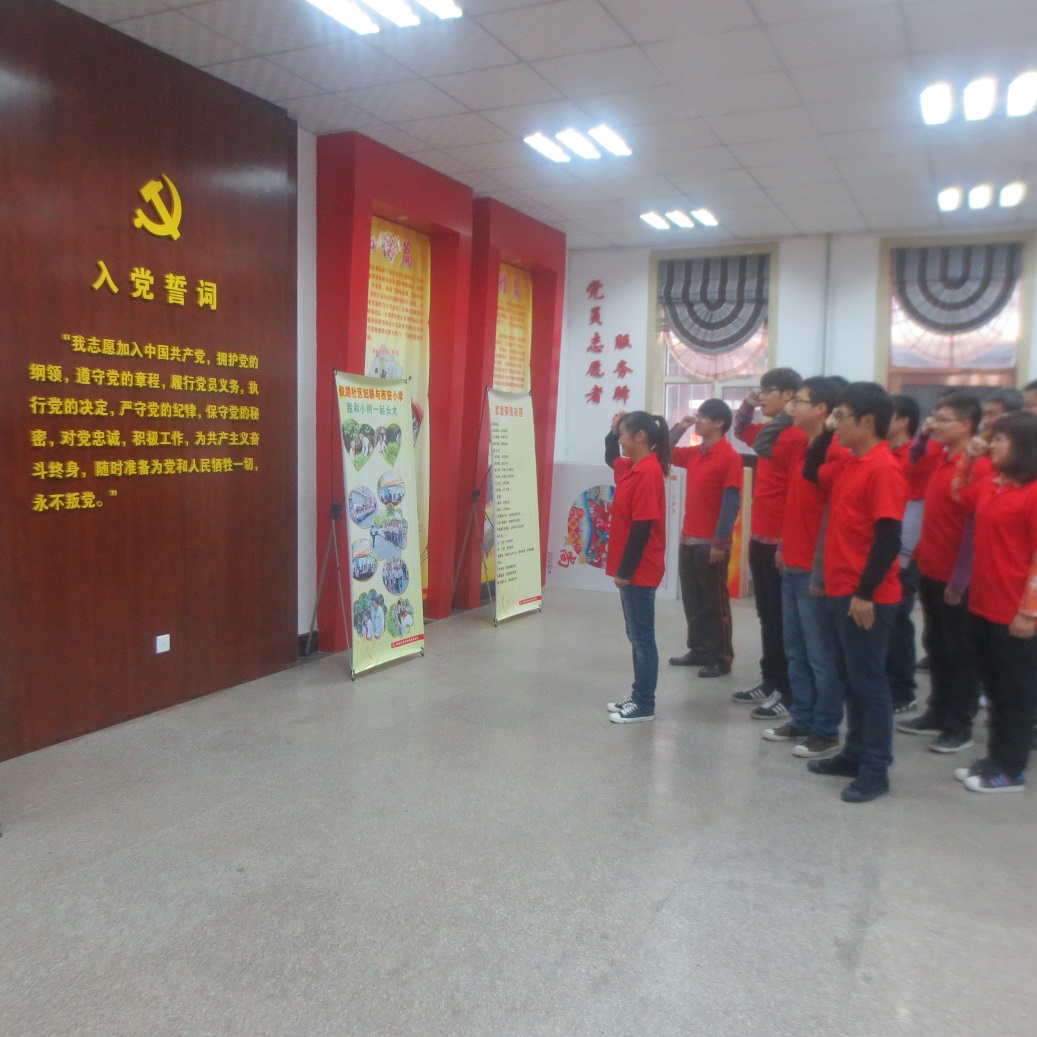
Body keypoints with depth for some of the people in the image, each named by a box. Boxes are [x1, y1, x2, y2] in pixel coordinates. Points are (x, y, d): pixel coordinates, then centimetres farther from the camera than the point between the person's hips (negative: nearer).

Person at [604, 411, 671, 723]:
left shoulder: (648, 472, -19)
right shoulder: (634, 466, 10)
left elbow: (642, 527, -22)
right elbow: (610, 459, 33)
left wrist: (625, 570, -20)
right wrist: (612, 432, 14)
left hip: (638, 571, -10)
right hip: (633, 569, 10)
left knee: (642, 638, -1)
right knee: (637, 636, 15)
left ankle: (645, 706, 8)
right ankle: (638, 697, 25)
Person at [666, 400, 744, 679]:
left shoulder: (729, 457, -12)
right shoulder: (694, 453, 10)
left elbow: (731, 503, -16)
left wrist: (720, 543, -18)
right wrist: (678, 428, 9)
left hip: (711, 543, -8)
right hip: (688, 540, 8)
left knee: (715, 603, 2)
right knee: (692, 601, 14)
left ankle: (721, 658, 11)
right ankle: (699, 650, 25)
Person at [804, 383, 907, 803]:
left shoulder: (883, 469, -17)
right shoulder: (849, 465, 9)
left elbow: (888, 539, -21)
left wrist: (865, 593, -21)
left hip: (865, 598, -9)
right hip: (841, 591, 9)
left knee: (868, 681, 1)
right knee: (850, 676, 17)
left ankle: (875, 771, 12)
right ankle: (855, 753, 29)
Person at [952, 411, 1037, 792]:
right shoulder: (991, 487, 7)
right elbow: (960, 494, 28)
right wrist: (968, 460, 13)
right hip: (984, 605, 8)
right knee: (994, 688, 17)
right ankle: (996, 758, 30)